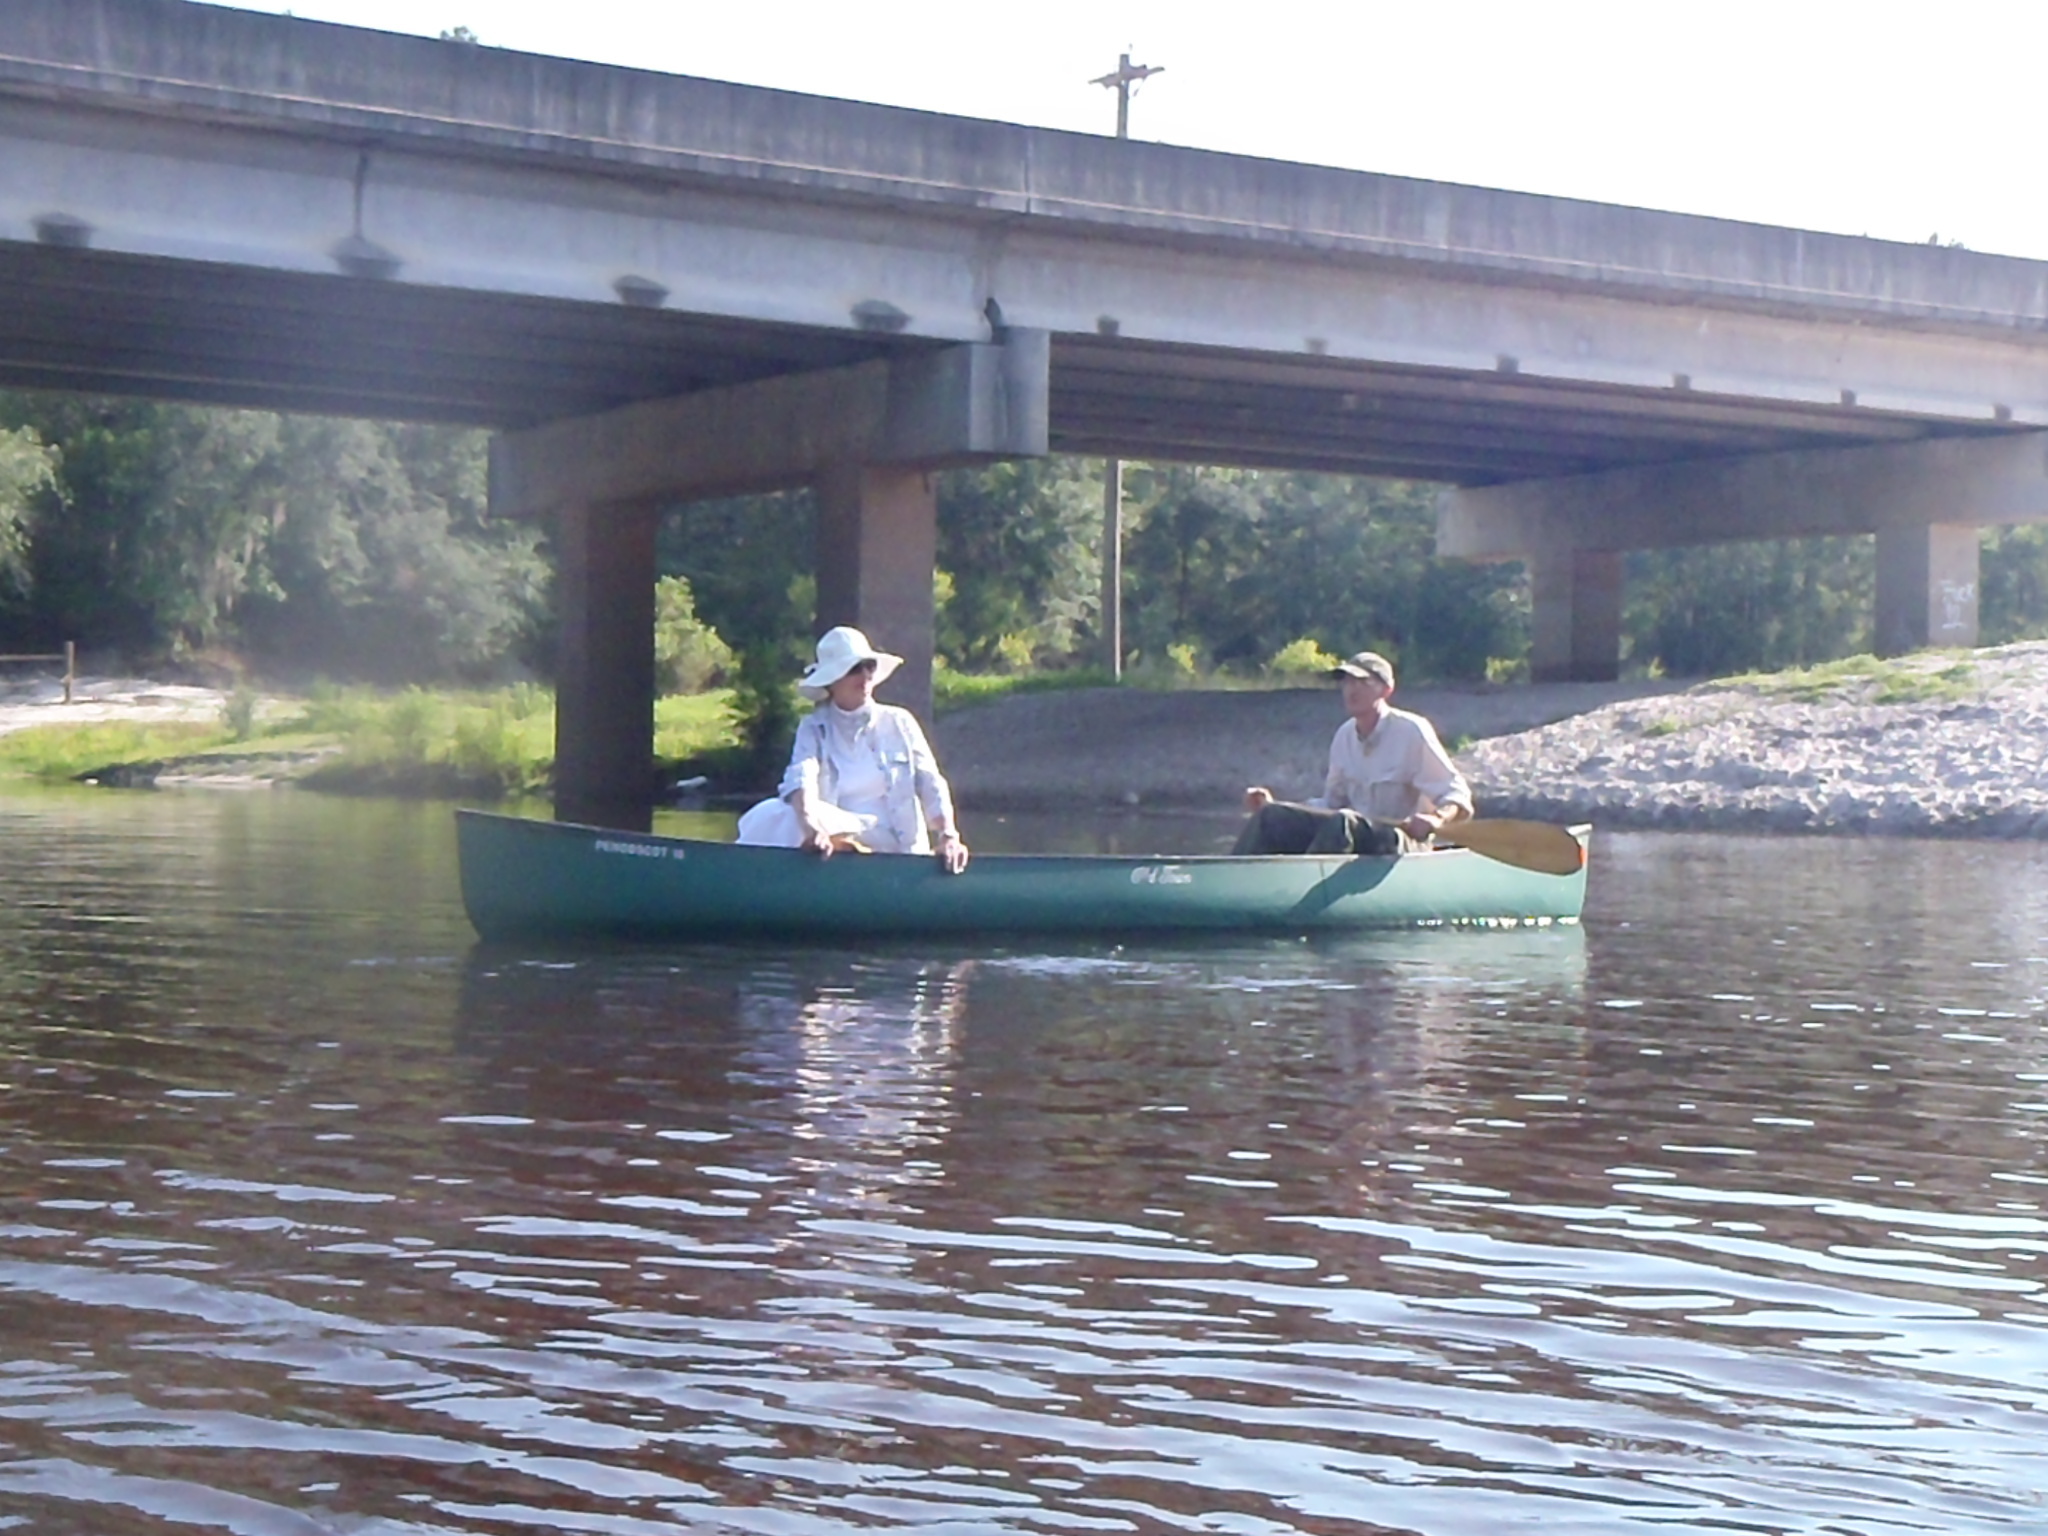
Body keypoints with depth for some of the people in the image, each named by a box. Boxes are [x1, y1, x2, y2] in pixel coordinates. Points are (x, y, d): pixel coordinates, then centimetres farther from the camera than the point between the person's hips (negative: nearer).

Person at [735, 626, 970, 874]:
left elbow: (931, 787, 4)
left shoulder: (899, 723, 12)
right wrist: (812, 828, -35)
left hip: (895, 849, -1)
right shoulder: (814, 728, 8)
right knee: (776, 817, -30)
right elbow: (802, 779, -12)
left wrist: (948, 836, -17)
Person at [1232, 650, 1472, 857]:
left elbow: (1458, 797, -10)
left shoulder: (1410, 731, -8)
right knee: (1273, 817, -13)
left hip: (1400, 842, -6)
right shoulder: (1345, 736, 11)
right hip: (1353, 834, 7)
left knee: (1341, 822, -37)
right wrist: (1275, 808, 8)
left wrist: (1437, 820, -32)